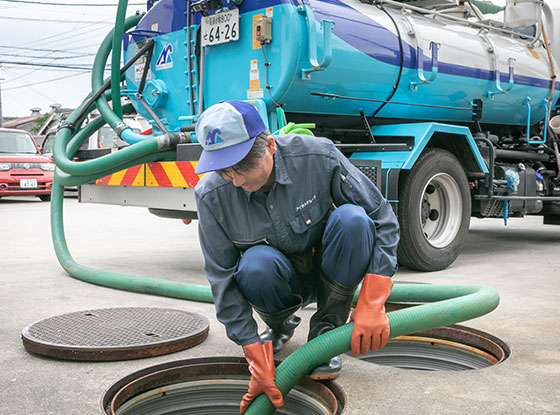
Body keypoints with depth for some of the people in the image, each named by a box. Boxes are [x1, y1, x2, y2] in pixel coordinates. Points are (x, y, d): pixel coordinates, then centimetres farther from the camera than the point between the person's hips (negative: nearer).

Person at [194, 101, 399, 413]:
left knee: (351, 218, -31)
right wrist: (258, 363, -23)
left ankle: (325, 332, -13)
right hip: (282, 281, 0)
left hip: (328, 272, 0)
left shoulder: (318, 156, -26)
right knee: (255, 265, -35)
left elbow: (383, 220, -20)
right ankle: (280, 324, 2)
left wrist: (371, 306, -29)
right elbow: (223, 280, -17)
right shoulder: (212, 194, -21)